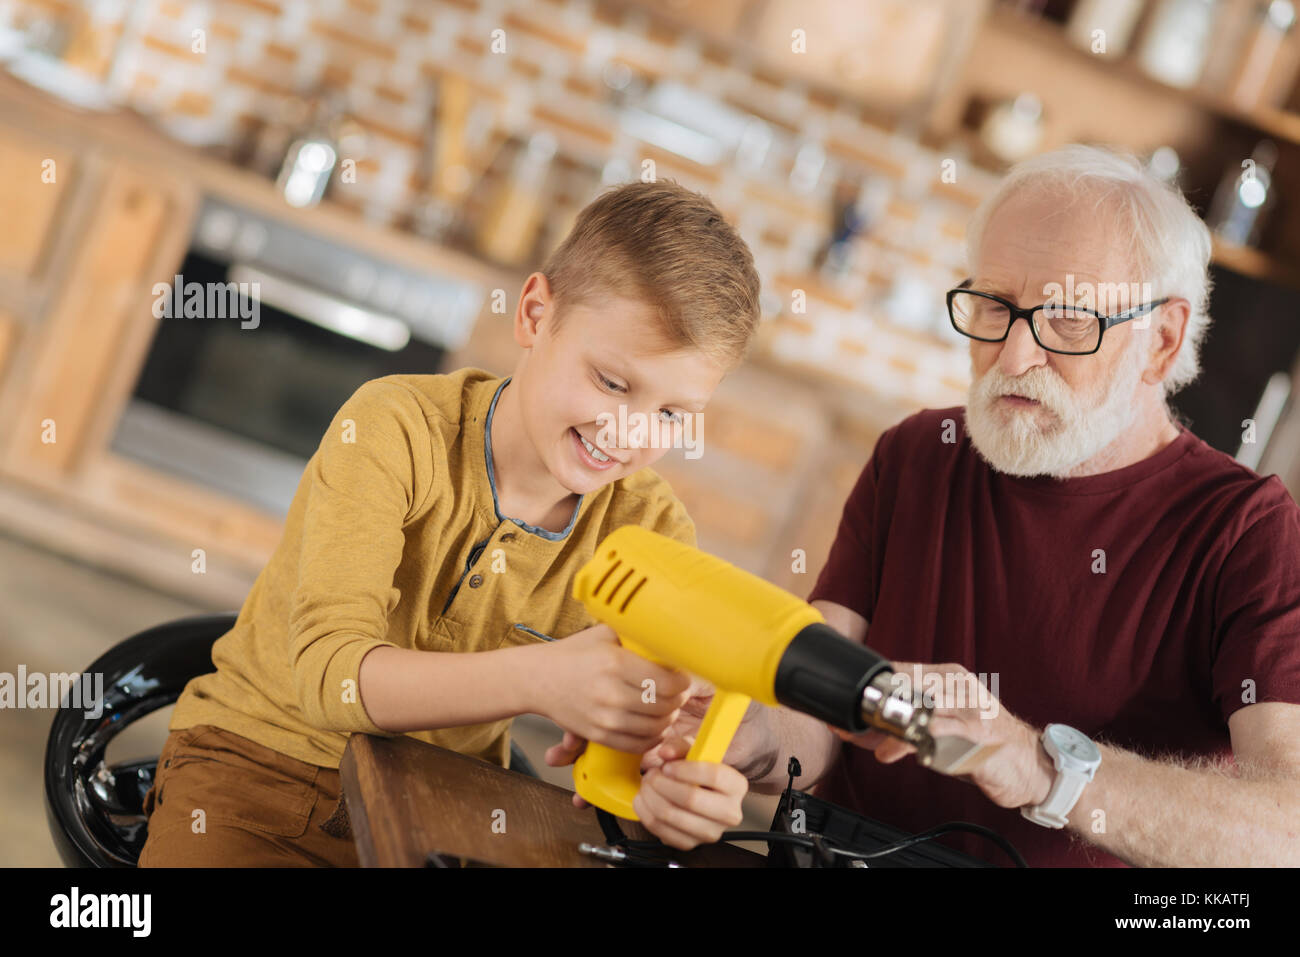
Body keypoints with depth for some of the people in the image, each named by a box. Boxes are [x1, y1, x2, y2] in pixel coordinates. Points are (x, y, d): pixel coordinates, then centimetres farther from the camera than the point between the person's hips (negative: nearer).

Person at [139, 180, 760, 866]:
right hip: (261, 759, -3)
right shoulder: (394, 429, -15)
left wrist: (673, 784, -35)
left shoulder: (651, 532, -5)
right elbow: (327, 670, -26)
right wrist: (536, 679, -42)